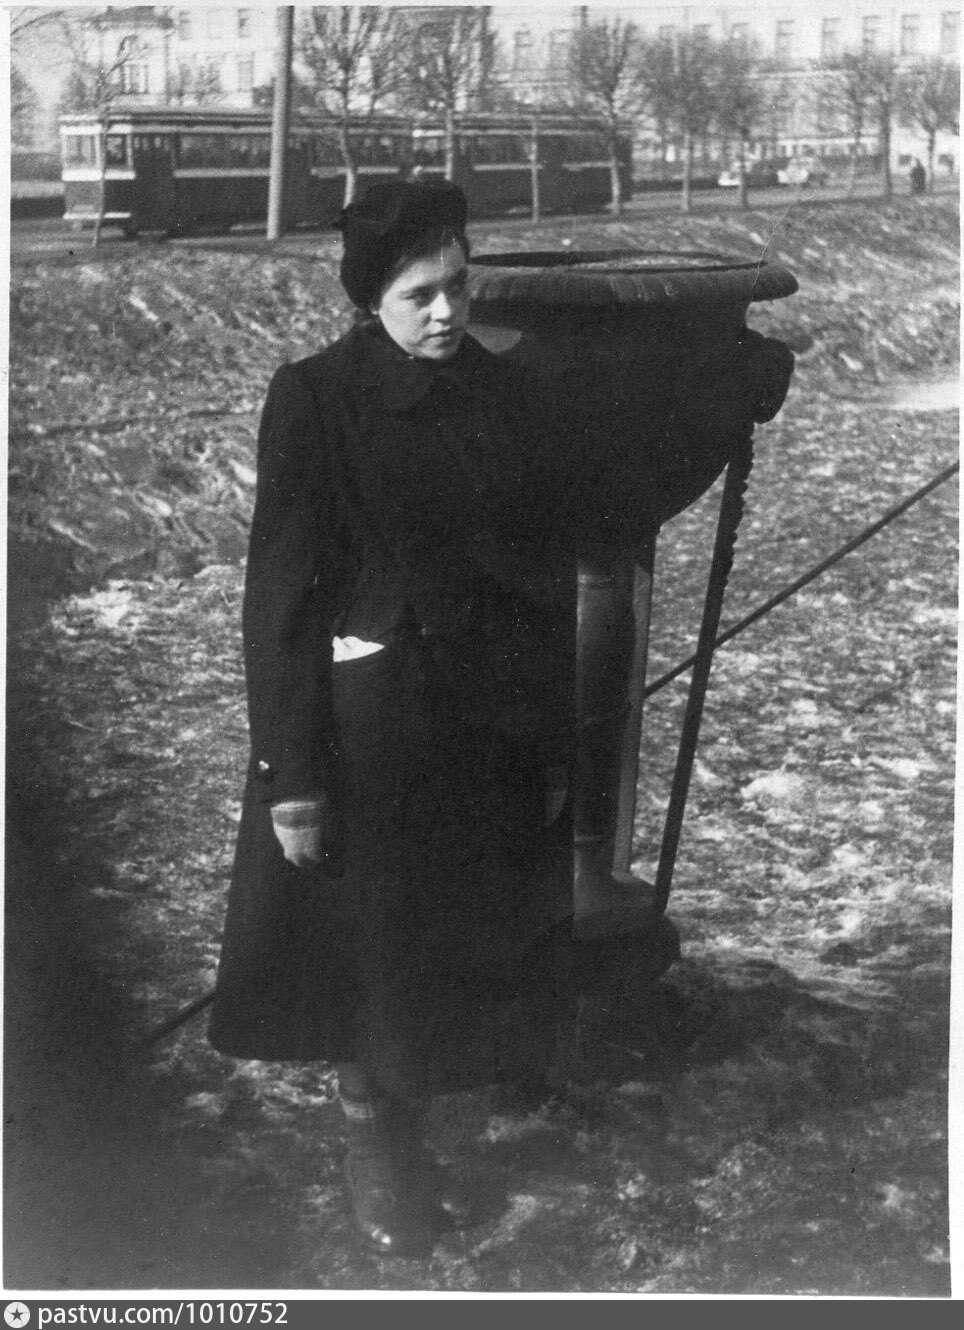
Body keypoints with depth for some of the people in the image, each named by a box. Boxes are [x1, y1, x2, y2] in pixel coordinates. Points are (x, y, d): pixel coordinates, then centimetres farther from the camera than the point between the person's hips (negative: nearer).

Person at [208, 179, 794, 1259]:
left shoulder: (499, 395, 2)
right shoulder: (316, 400, -13)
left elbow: (616, 498, 4)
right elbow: (281, 589, -14)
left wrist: (740, 396, -4)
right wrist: (291, 770, -16)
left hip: (483, 724, 5)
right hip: (364, 721, -5)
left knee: (447, 947, 16)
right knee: (364, 944, 9)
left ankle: (406, 1139, 37)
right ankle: (371, 1157, 31)